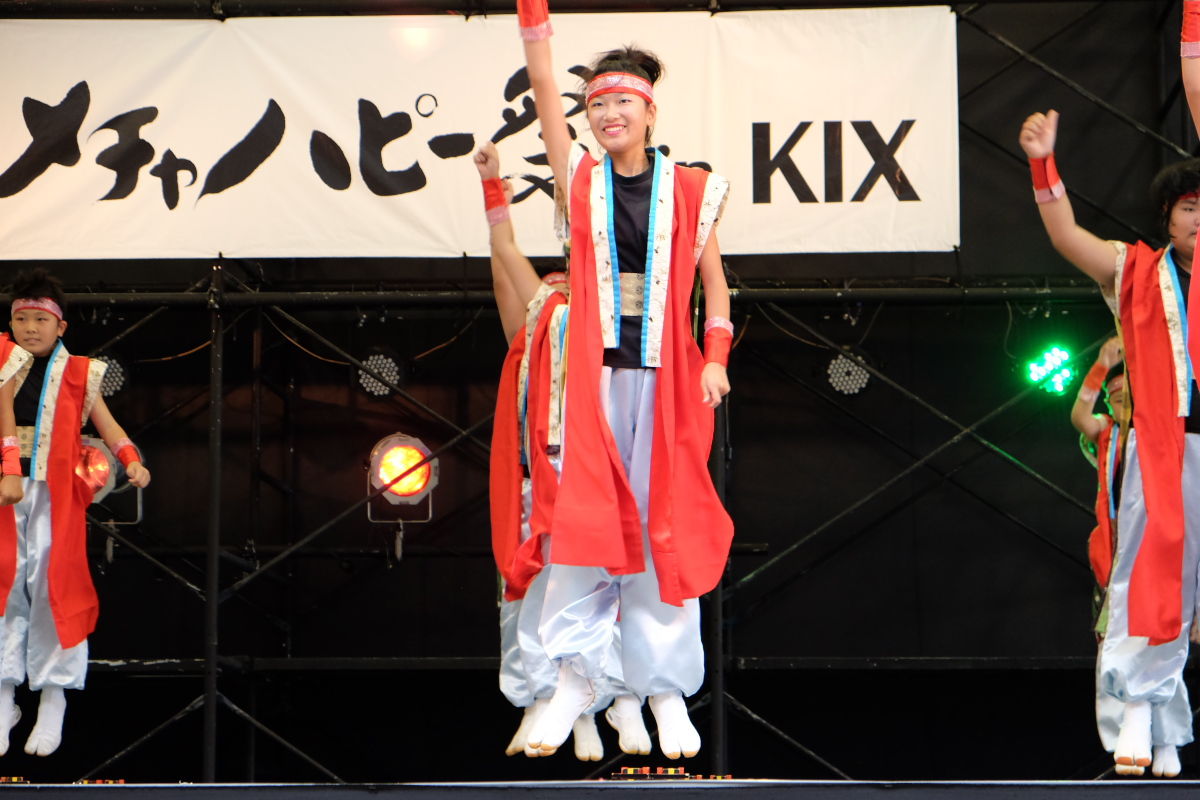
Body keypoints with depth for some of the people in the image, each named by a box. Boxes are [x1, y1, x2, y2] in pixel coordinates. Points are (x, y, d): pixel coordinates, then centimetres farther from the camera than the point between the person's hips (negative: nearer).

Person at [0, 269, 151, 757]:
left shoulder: (77, 375, 4)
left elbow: (105, 424, 3)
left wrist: (131, 462, -10)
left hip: (55, 497, -2)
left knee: (54, 588, -2)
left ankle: (52, 704, 5)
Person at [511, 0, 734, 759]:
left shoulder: (690, 191, 4)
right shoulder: (581, 179, 5)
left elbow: (713, 280, 9)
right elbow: (543, 87, -1)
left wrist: (716, 357, -4)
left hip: (666, 377, 0)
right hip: (594, 373, 0)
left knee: (663, 525, 2)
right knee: (582, 520, -3)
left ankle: (667, 687, 10)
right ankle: (576, 676, 5)